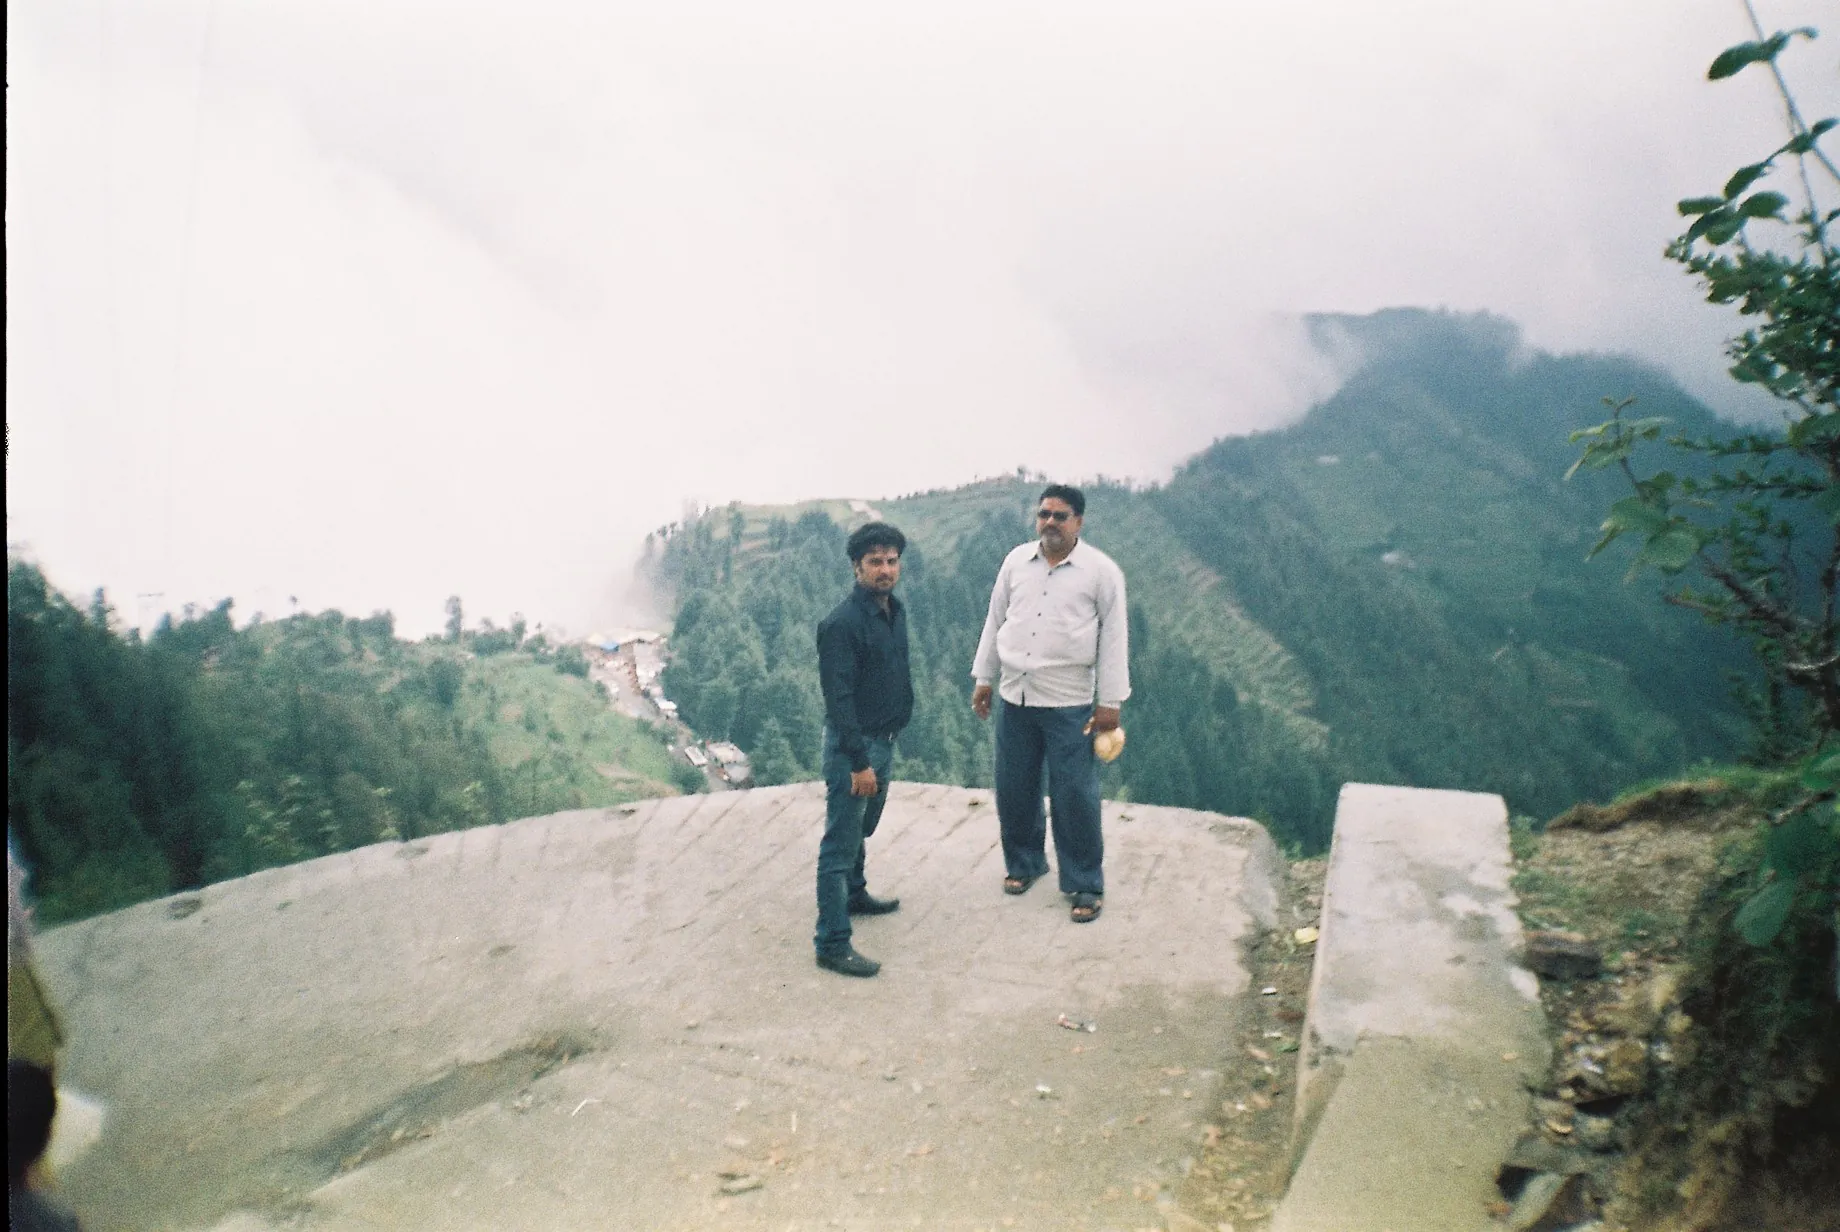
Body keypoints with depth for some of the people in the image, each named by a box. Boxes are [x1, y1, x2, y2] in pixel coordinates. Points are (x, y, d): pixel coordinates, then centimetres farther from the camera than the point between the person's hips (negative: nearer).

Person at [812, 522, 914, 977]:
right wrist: (860, 763, -23)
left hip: (883, 739, 9)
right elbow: (838, 699, -24)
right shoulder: (842, 623, -22)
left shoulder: (895, 611, 5)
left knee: (861, 828, 26)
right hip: (852, 744, -9)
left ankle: (854, 894, 47)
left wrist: (885, 746, 18)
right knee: (840, 844, -3)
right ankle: (832, 944, 4)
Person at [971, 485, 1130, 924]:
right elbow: (995, 621, 11)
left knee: (1074, 797, 0)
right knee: (1014, 789, 13)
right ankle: (1024, 862, 34)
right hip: (1014, 697, 4)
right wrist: (983, 678, 11)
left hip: (1069, 704, -4)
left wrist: (1110, 701, -8)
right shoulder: (1016, 561, 5)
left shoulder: (1102, 570, -6)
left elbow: (1114, 638, -6)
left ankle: (1085, 886, 15)